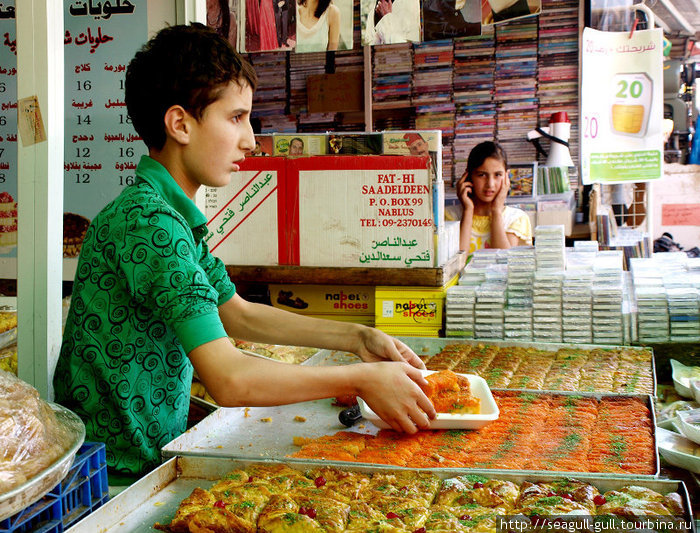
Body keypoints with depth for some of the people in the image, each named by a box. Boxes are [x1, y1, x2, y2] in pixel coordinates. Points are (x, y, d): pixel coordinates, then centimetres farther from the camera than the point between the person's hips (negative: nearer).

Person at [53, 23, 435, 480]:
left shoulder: (175, 216, 8)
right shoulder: (148, 221, -23)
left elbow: (238, 314, 16)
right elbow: (229, 379, -28)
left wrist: (357, 337, 8)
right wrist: (362, 379, -19)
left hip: (155, 451, 9)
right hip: (118, 475, -8)